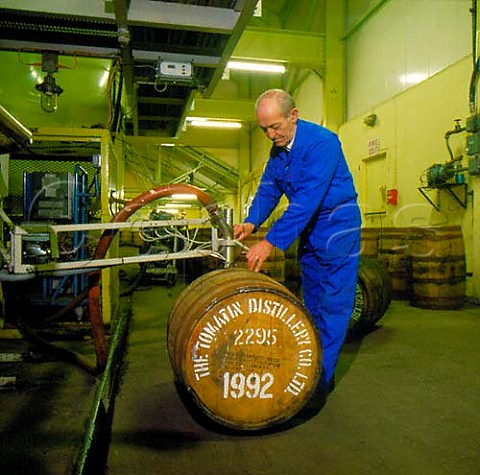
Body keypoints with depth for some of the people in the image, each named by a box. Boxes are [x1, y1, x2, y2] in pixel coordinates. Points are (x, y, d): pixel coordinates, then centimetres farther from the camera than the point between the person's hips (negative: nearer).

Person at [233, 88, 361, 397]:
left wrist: (271, 242, -34)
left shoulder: (321, 142, -22)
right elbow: (268, 189, 5)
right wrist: (252, 222, -15)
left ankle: (321, 380, 6)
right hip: (309, 232, 8)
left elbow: (308, 199, -30)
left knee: (333, 306, -3)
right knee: (312, 305, 14)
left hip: (337, 229, -8)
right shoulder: (278, 149, 4)